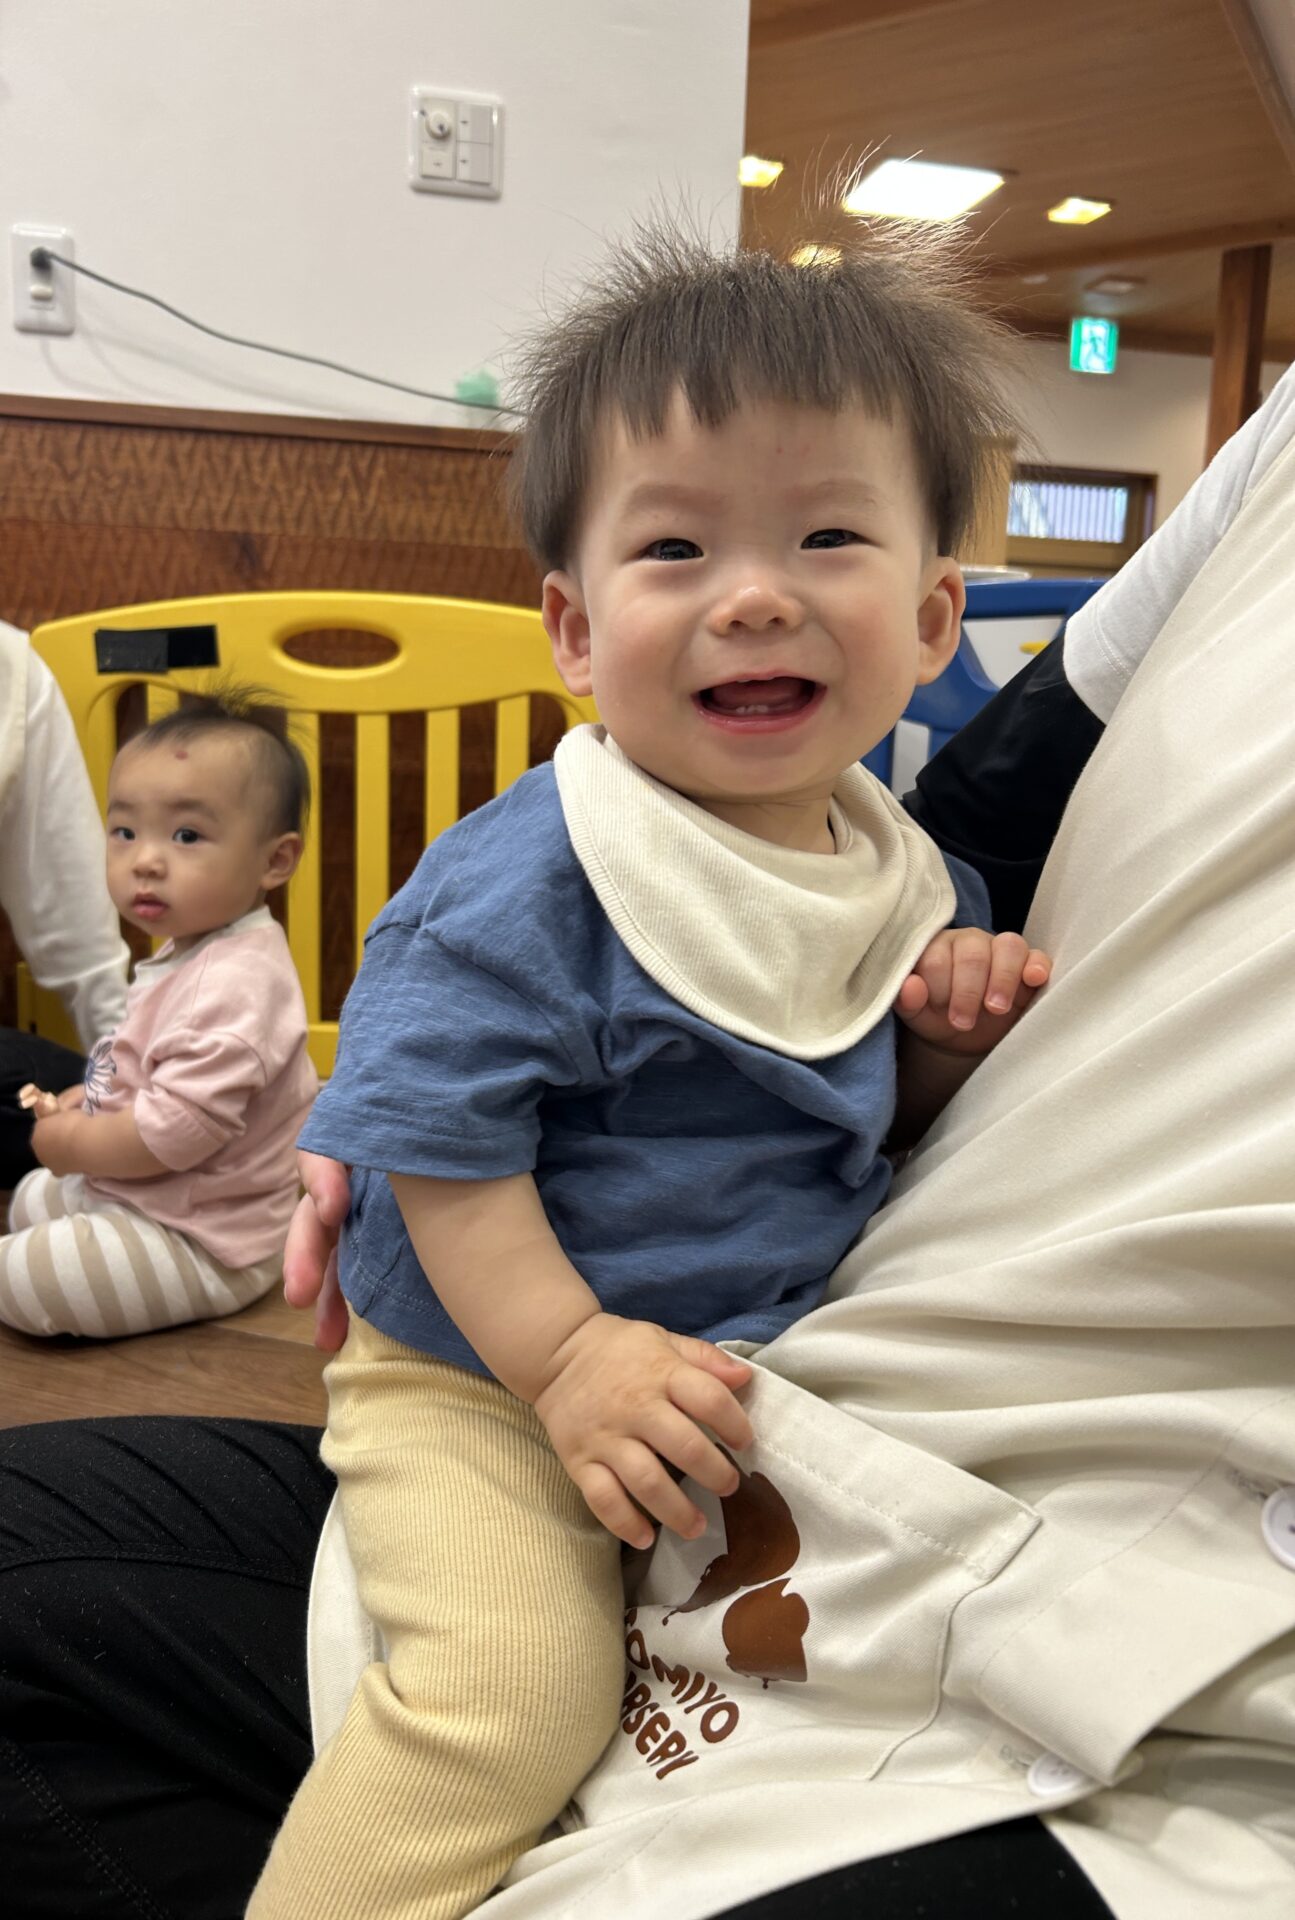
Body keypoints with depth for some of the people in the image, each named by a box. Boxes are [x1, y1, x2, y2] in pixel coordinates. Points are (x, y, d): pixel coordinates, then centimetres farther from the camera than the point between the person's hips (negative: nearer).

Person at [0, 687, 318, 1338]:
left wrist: (76, 1143, -17)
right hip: (133, 1191, 11)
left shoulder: (232, 984, -30)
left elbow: (178, 1131, -34)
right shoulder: (193, 953, 4)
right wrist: (87, 1101, 5)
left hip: (203, 1246, -11)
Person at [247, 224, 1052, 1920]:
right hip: (482, 1375, -6)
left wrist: (952, 1046, -8)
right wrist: (568, 1352, -25)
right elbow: (442, 1135, -19)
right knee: (514, 1694, -20)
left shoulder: (901, 872, 1)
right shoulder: (526, 881, -20)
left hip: (759, 1362, 7)